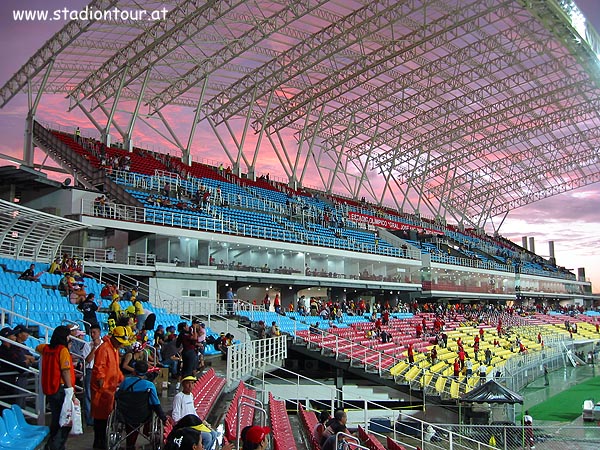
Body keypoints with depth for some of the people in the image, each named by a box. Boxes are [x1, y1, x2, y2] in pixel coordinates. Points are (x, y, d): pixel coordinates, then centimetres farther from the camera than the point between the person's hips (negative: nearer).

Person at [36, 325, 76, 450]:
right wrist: (72, 395, -19)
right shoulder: (63, 350, -13)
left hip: (49, 390, 8)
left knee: (56, 420, 17)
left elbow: (37, 348, 35)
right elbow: (66, 373, -19)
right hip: (61, 389, -8)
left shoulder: (47, 348, 8)